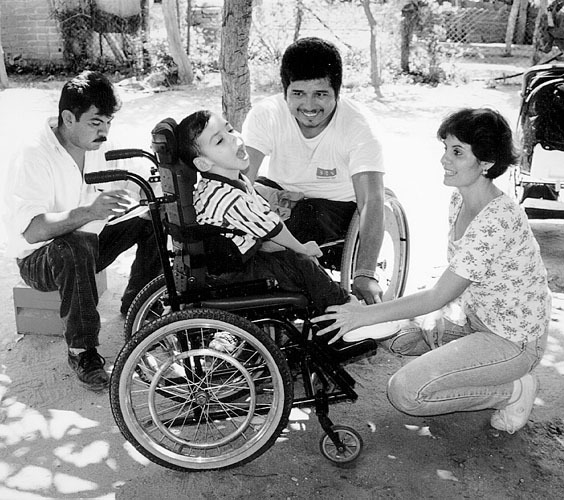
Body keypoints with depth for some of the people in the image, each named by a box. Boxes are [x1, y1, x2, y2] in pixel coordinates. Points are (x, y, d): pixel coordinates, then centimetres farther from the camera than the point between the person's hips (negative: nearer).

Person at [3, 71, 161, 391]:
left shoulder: (95, 148, 0)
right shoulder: (36, 156, -23)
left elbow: (112, 200, 7)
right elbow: (32, 230, -32)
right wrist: (89, 212, -47)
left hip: (89, 246, 7)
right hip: (39, 259, -7)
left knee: (151, 223, -10)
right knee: (78, 245, -40)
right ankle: (82, 350, -28)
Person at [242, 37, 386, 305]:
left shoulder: (359, 125, -23)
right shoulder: (265, 114, -17)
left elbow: (371, 201, -32)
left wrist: (365, 274, -44)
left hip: (337, 204, -2)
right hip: (282, 192, 2)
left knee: (305, 216, -35)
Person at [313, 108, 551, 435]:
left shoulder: (496, 221, -31)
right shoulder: (460, 199, -1)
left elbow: (439, 296, -28)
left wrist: (366, 315, -23)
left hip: (513, 341, -9)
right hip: (474, 316, 9)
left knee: (405, 393, -16)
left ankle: (514, 390, 0)